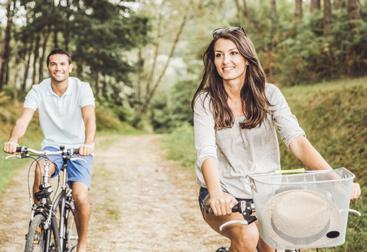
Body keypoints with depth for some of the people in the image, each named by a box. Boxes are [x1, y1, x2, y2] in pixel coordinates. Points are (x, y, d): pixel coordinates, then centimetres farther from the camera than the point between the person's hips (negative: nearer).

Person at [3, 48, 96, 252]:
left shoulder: (82, 88, -12)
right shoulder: (38, 91, -7)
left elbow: (89, 117, -27)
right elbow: (24, 118, -19)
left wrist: (89, 143, -47)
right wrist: (13, 140, -41)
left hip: (79, 148, -1)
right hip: (52, 145, 1)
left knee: (80, 197, -19)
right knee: (40, 170, -34)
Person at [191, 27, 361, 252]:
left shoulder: (268, 94, -4)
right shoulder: (206, 101, -8)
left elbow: (297, 140, -15)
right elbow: (207, 152, -21)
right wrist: (216, 194, -41)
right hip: (223, 196, -2)